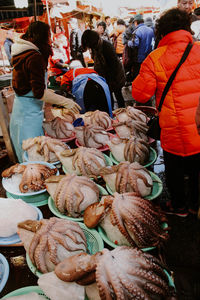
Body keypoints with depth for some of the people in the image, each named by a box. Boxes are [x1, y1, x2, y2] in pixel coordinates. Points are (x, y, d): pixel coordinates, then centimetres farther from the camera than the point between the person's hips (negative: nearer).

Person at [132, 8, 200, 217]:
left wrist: (144, 74, 7)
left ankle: (179, 206, 36)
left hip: (176, 132, -3)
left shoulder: (155, 59, -12)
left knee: (175, 170, 18)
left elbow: (140, 94, -9)